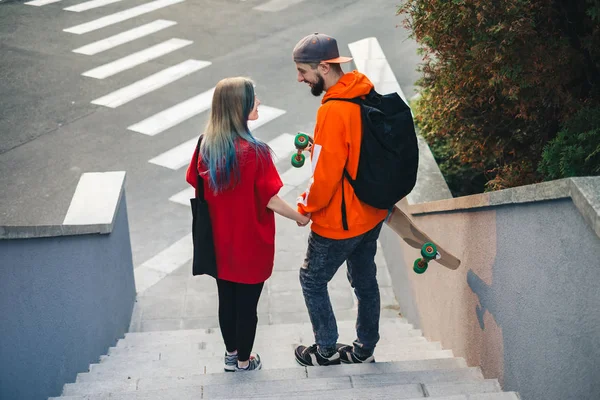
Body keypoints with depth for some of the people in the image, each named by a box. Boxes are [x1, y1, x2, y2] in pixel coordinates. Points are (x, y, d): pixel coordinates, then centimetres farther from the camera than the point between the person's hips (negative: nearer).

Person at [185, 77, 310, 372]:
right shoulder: (255, 152, -25)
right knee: (247, 304, 13)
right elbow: (270, 200, -19)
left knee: (226, 300, 21)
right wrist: (300, 217, -3)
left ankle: (231, 354, 38)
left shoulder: (206, 145, -8)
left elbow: (199, 188, 2)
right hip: (250, 245, -5)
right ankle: (244, 361, 29)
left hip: (220, 243, 5)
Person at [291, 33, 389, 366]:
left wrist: (306, 208, -6)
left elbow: (326, 175, -24)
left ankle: (327, 350, 26)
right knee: (365, 280, 20)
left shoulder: (333, 112, -28)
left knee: (313, 280, 13)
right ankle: (365, 349, 36)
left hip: (339, 221, -8)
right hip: (372, 214, 8)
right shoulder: (367, 96, -1)